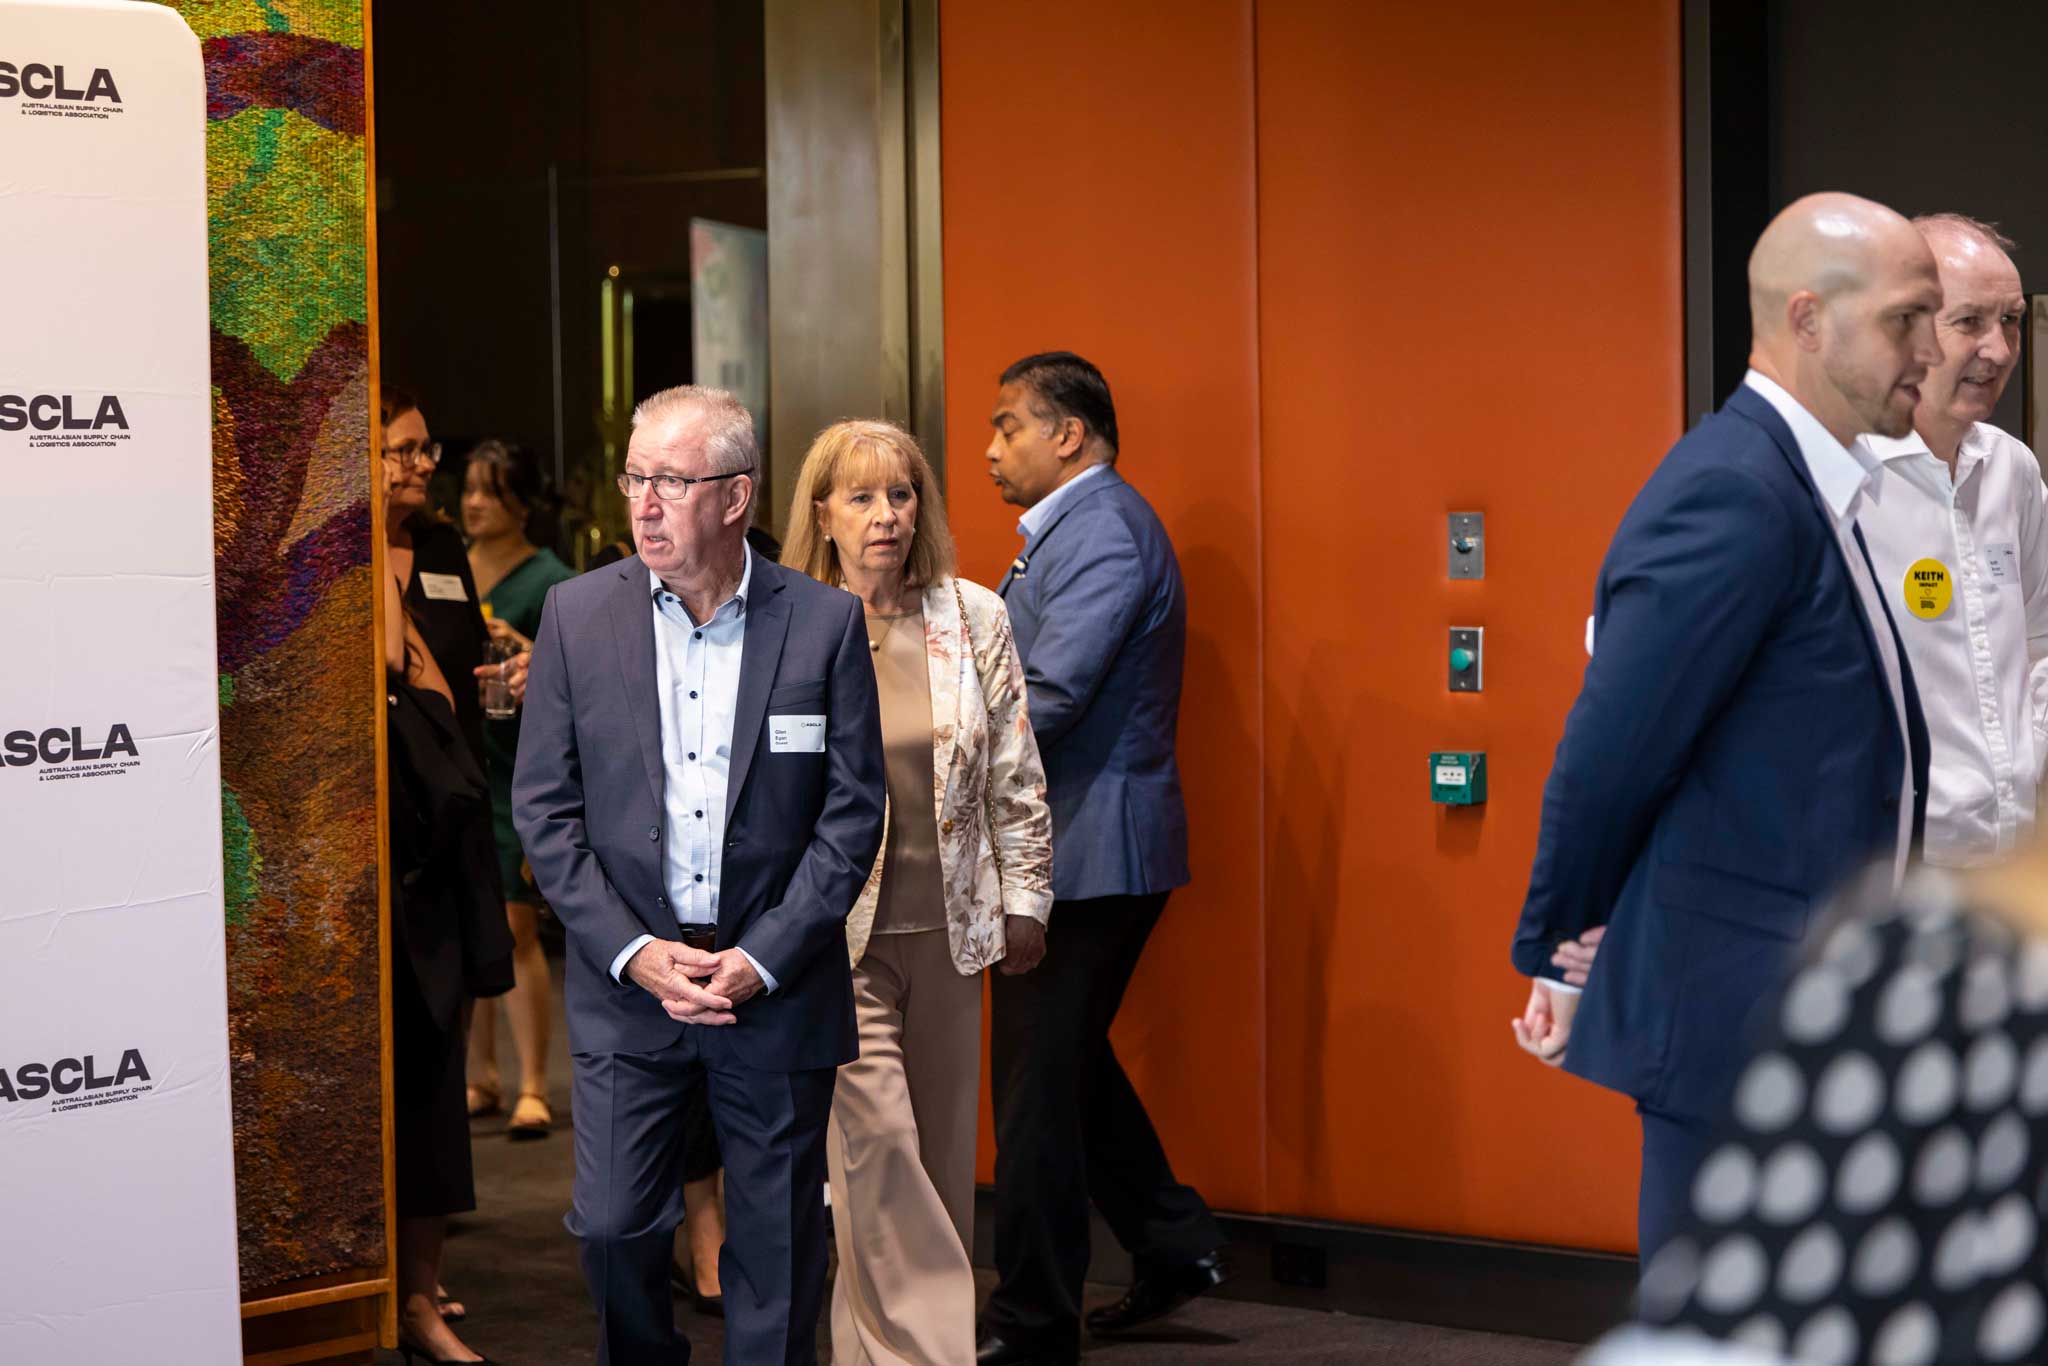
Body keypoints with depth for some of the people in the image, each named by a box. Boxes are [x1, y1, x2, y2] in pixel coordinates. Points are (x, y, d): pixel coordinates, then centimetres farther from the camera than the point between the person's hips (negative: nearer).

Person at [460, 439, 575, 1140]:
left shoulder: (550, 581, -3)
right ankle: (480, 1076, 17)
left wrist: (526, 655, -24)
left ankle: (533, 1088, -5)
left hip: (515, 771, -5)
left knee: (513, 925, -9)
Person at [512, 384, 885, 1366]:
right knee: (614, 1228, 0)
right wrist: (632, 951, -9)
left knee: (778, 1244, 6)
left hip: (779, 983, -1)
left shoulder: (826, 623, -3)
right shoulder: (578, 614, 0)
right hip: (627, 982, 1)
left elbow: (854, 810, -3)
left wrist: (763, 959, -11)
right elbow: (544, 809, 1)